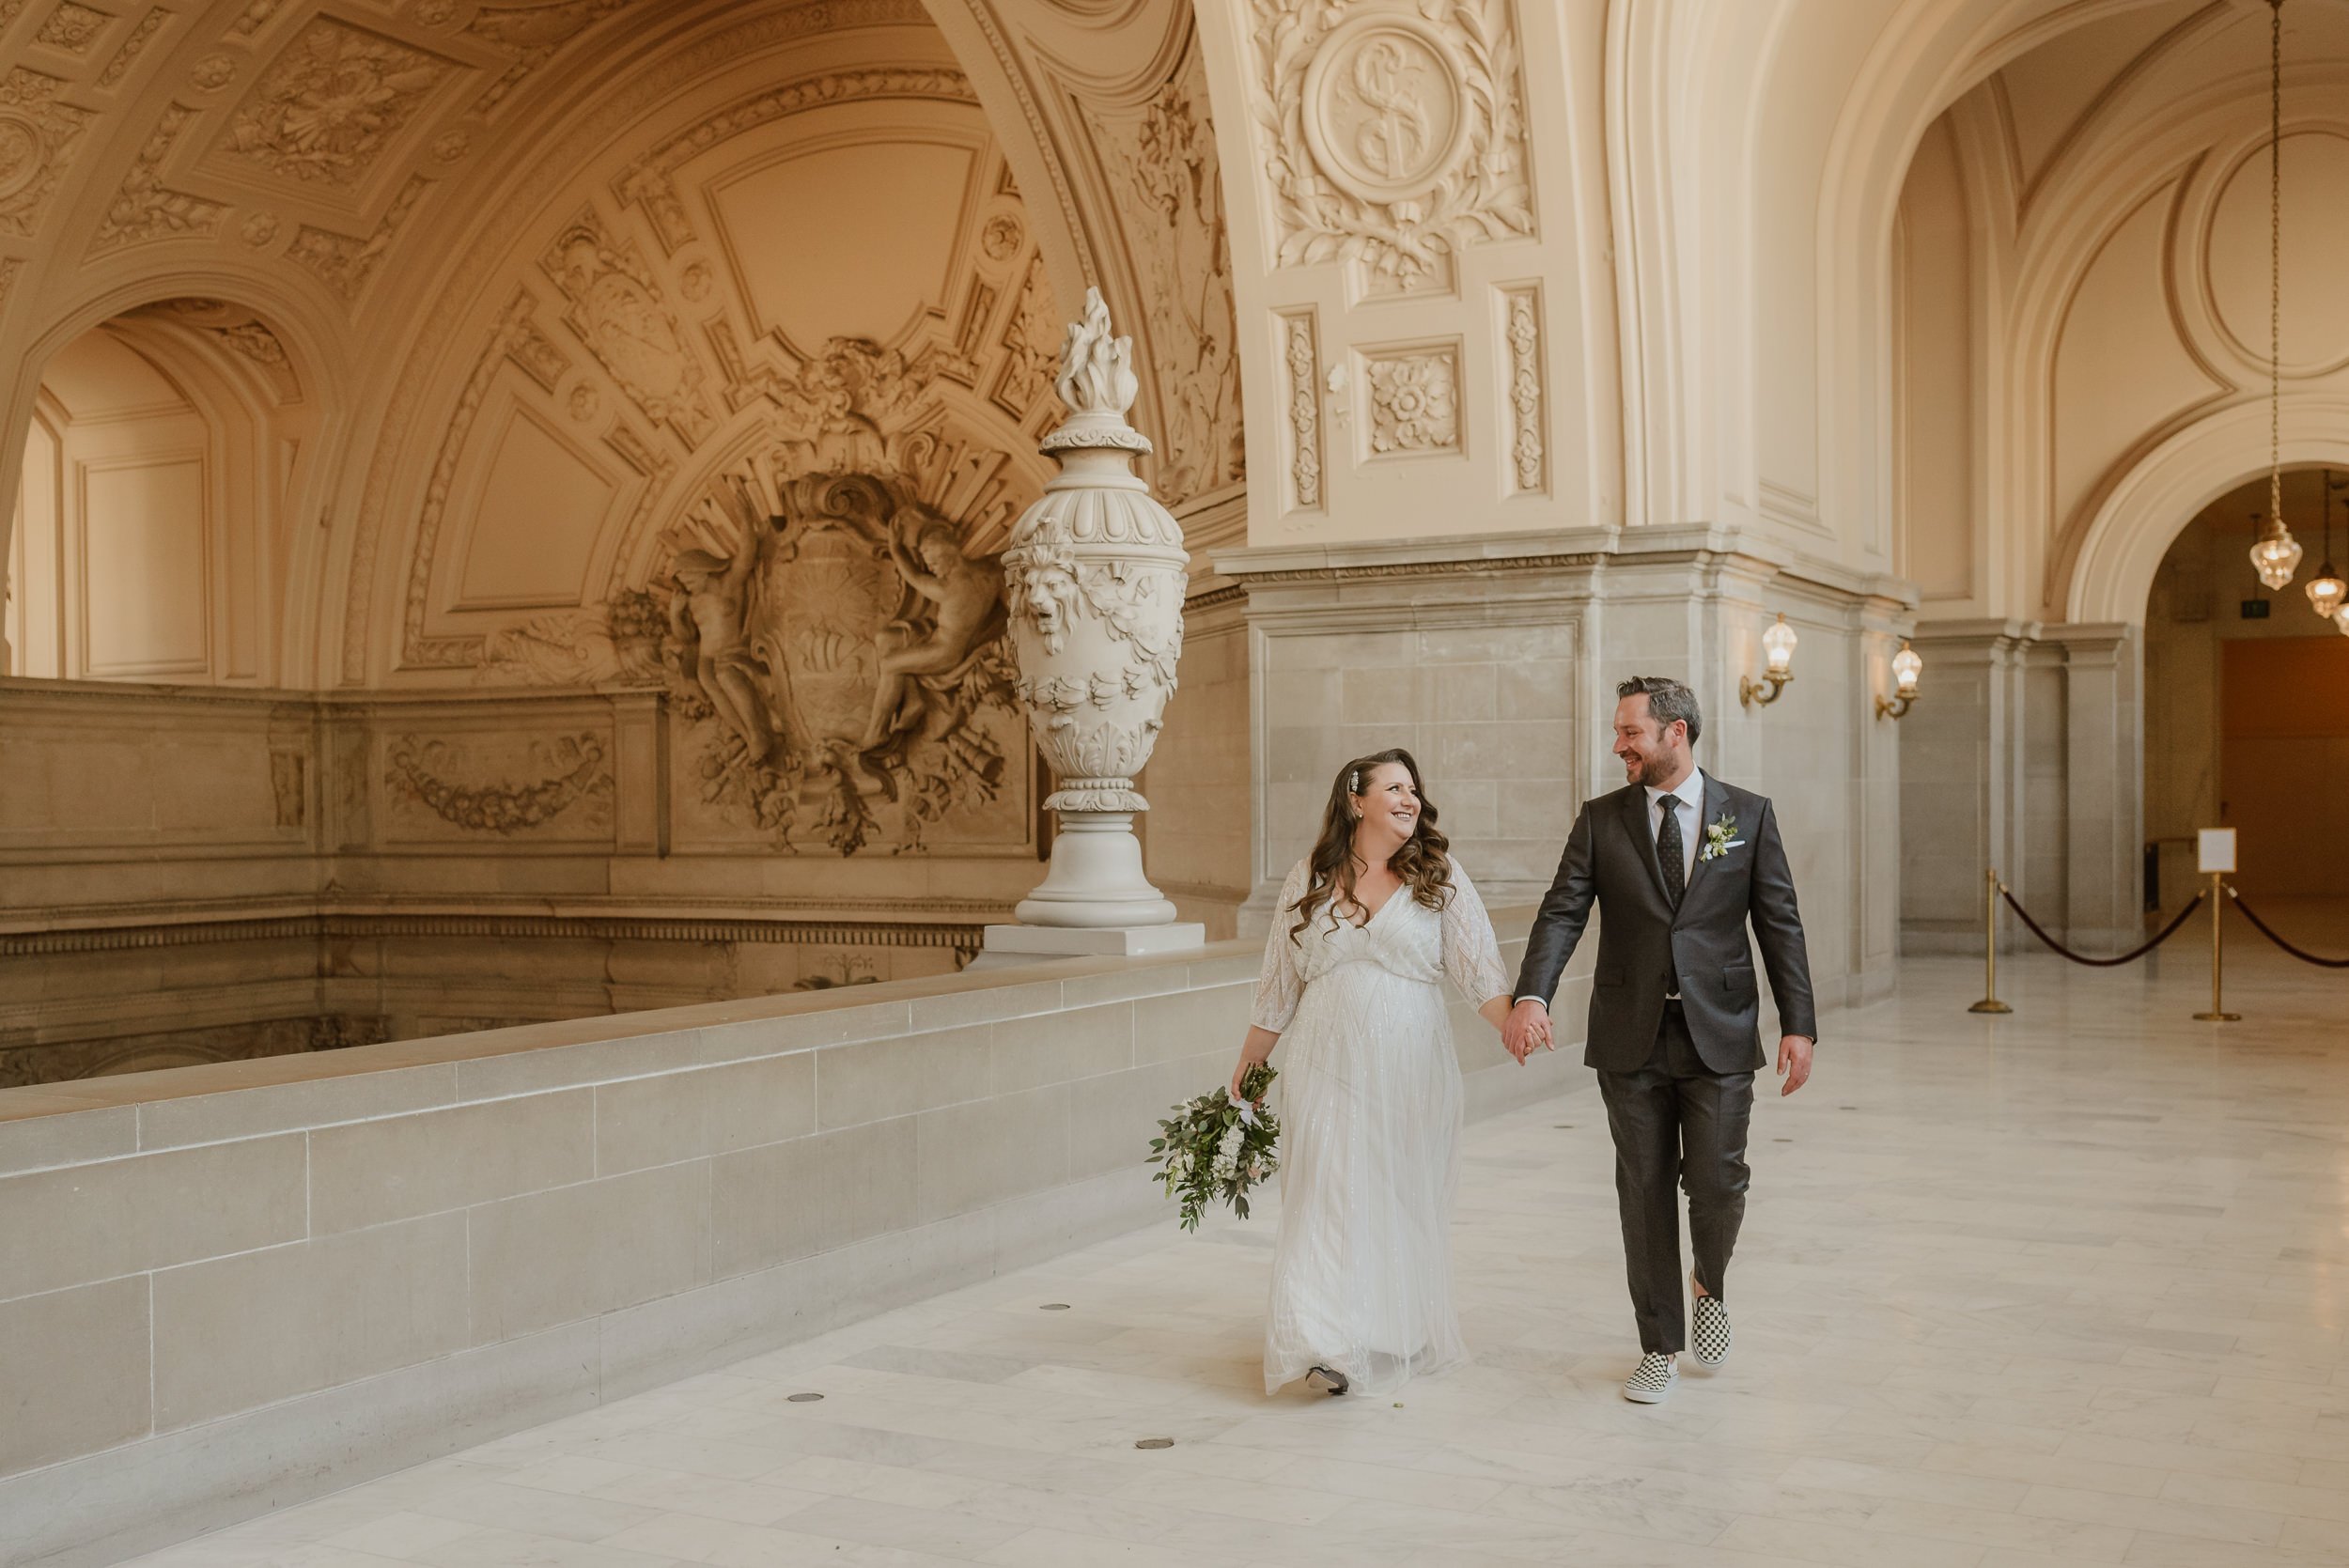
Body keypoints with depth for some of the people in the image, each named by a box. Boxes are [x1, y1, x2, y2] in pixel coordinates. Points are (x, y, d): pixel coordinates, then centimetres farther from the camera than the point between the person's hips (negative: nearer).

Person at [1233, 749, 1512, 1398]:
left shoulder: (1438, 876, 1)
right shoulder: (1308, 881, 6)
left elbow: (1478, 964, -7)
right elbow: (1280, 982, 12)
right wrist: (1246, 1066, 14)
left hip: (1409, 1073, 0)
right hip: (1327, 1070, 1)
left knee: (1404, 1199, 7)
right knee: (1328, 1197, -6)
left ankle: (1400, 1334, 22)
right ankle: (1328, 1343, -6)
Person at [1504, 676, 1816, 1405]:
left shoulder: (1748, 815, 2)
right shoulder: (1601, 820, 3)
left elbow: (1780, 924, 2)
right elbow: (1562, 913, -6)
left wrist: (1798, 1025, -6)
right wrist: (1531, 998, -22)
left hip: (1719, 1036, -1)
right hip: (1631, 1040, 1)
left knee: (1717, 1186, -5)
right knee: (1644, 1192, 6)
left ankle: (1711, 1286, 29)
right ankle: (1660, 1347, 21)